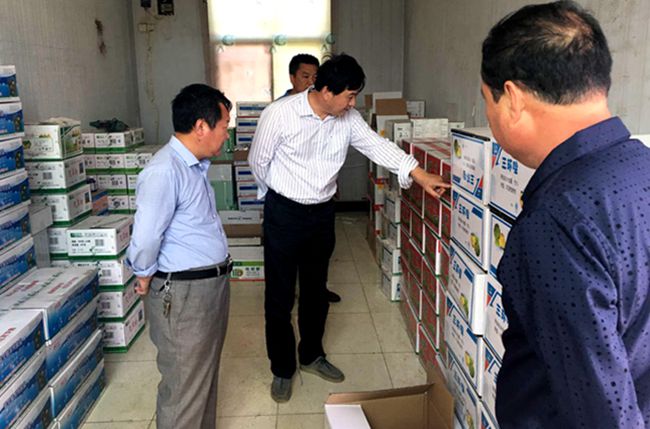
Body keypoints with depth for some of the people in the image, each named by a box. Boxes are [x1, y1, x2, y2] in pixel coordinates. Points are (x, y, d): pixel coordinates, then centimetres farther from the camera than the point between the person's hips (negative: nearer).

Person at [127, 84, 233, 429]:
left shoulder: (195, 165, 9)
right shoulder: (164, 172, -23)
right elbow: (145, 240, -25)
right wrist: (146, 278, -7)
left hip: (212, 284, 9)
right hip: (183, 295, -9)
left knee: (206, 377, 23)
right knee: (184, 390, 6)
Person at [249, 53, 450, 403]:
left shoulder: (348, 119, -3)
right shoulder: (279, 114, -18)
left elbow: (378, 146, -6)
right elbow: (258, 161, -7)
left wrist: (421, 176, -17)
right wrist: (279, 195, 8)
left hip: (322, 213, 5)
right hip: (284, 214, -5)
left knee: (316, 291, 17)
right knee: (280, 295, 5)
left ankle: (311, 355, 38)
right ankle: (282, 369, 23)